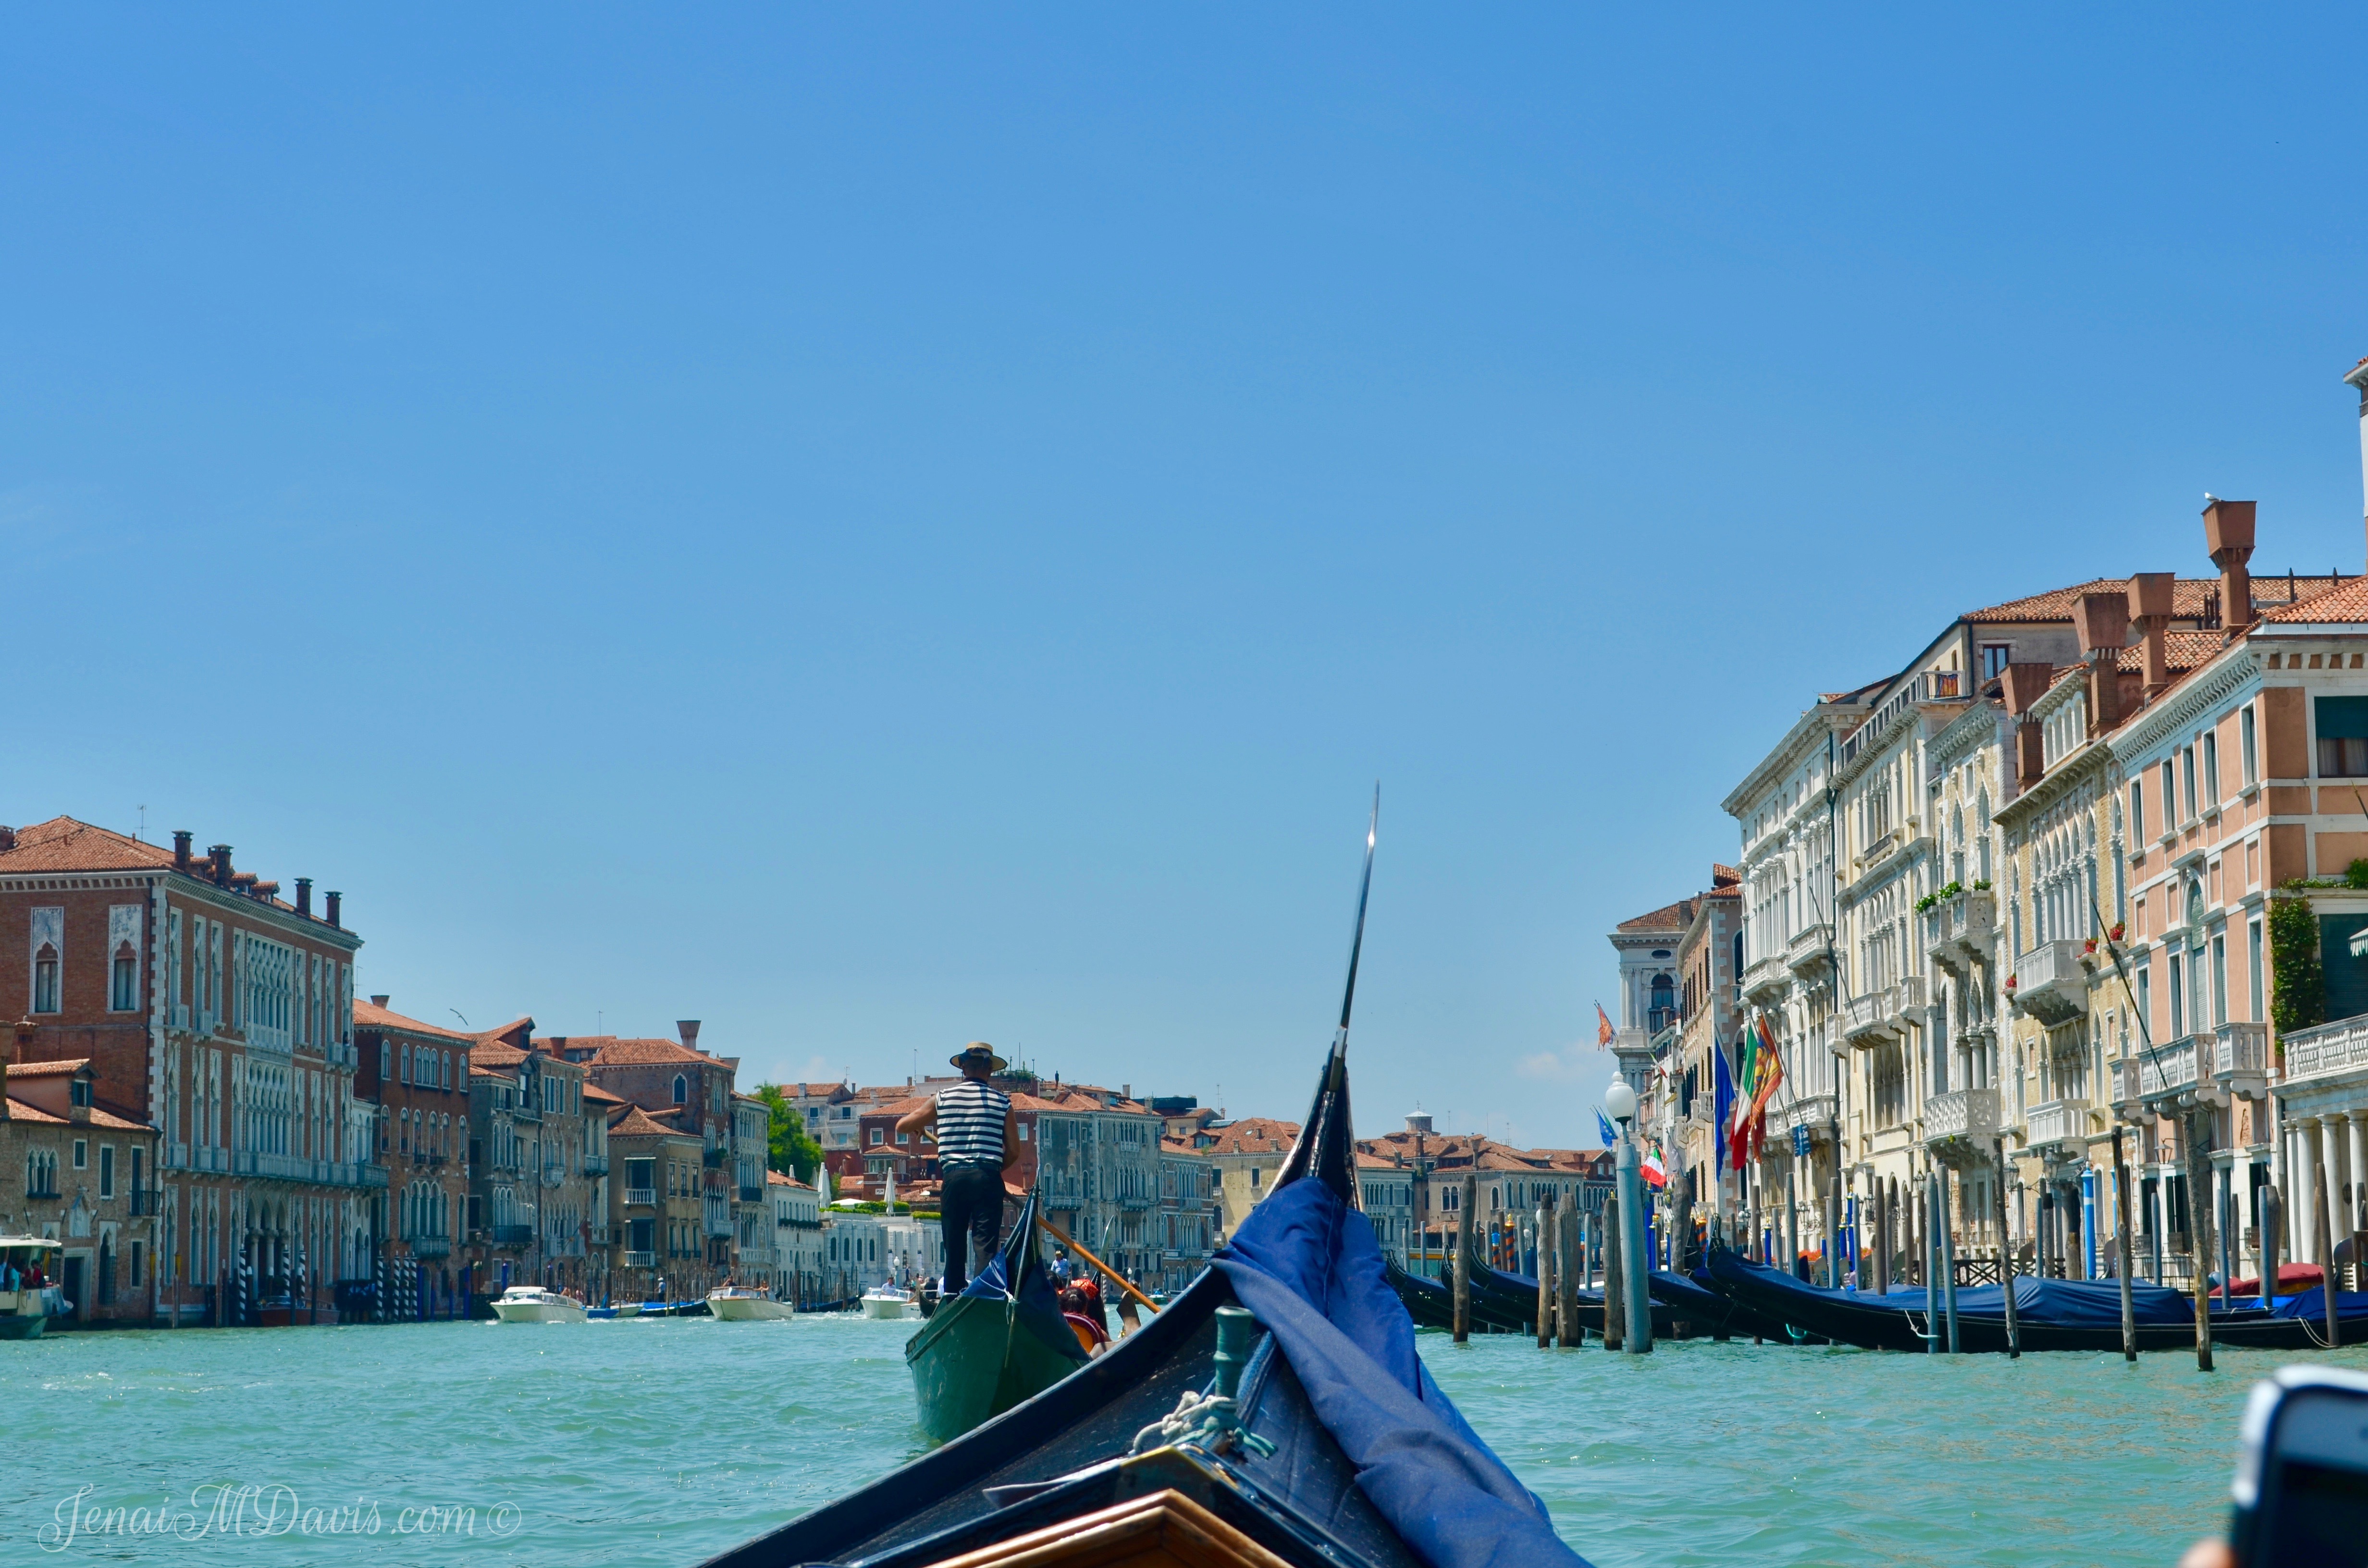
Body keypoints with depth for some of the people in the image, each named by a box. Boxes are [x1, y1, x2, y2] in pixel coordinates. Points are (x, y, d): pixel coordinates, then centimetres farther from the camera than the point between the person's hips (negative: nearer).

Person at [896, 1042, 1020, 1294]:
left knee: (954, 1245, 9)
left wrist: (921, 1126, 37)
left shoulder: (943, 1098, 8)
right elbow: (1014, 1152, 4)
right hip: (988, 1178, -1)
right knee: (986, 1245, -5)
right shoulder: (1002, 1101, 5)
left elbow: (902, 1126, 15)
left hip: (953, 1178, 1)